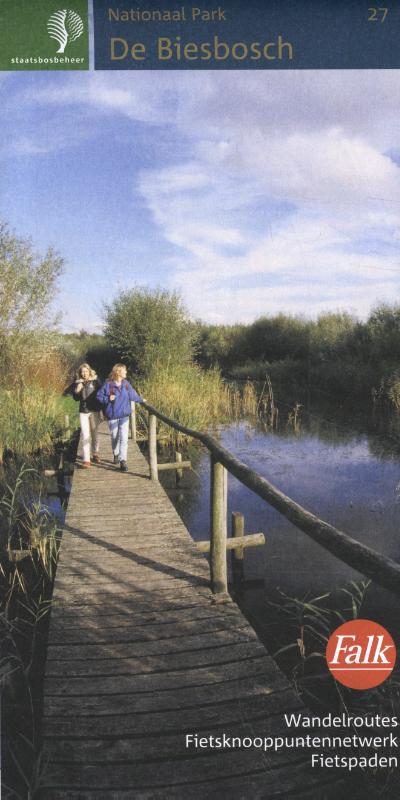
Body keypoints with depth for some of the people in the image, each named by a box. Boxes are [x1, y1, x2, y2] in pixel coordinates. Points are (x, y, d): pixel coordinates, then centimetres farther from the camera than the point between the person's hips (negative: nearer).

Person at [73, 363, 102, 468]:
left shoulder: (95, 381, -4)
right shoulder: (78, 382, 2)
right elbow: (75, 398, 2)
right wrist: (77, 390, -13)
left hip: (94, 411, -1)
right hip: (83, 412, 1)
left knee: (94, 433, 14)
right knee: (85, 435, -4)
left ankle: (96, 453, 35)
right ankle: (86, 460, -4)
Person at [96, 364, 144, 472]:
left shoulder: (126, 384, 0)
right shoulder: (108, 384, -11)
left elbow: (132, 395, 17)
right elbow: (99, 396, -4)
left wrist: (141, 400, 28)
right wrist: (108, 399, -19)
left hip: (124, 415, 2)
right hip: (112, 416, -2)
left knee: (124, 438, -7)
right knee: (115, 437, 14)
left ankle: (123, 461, -6)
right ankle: (116, 454, 38)